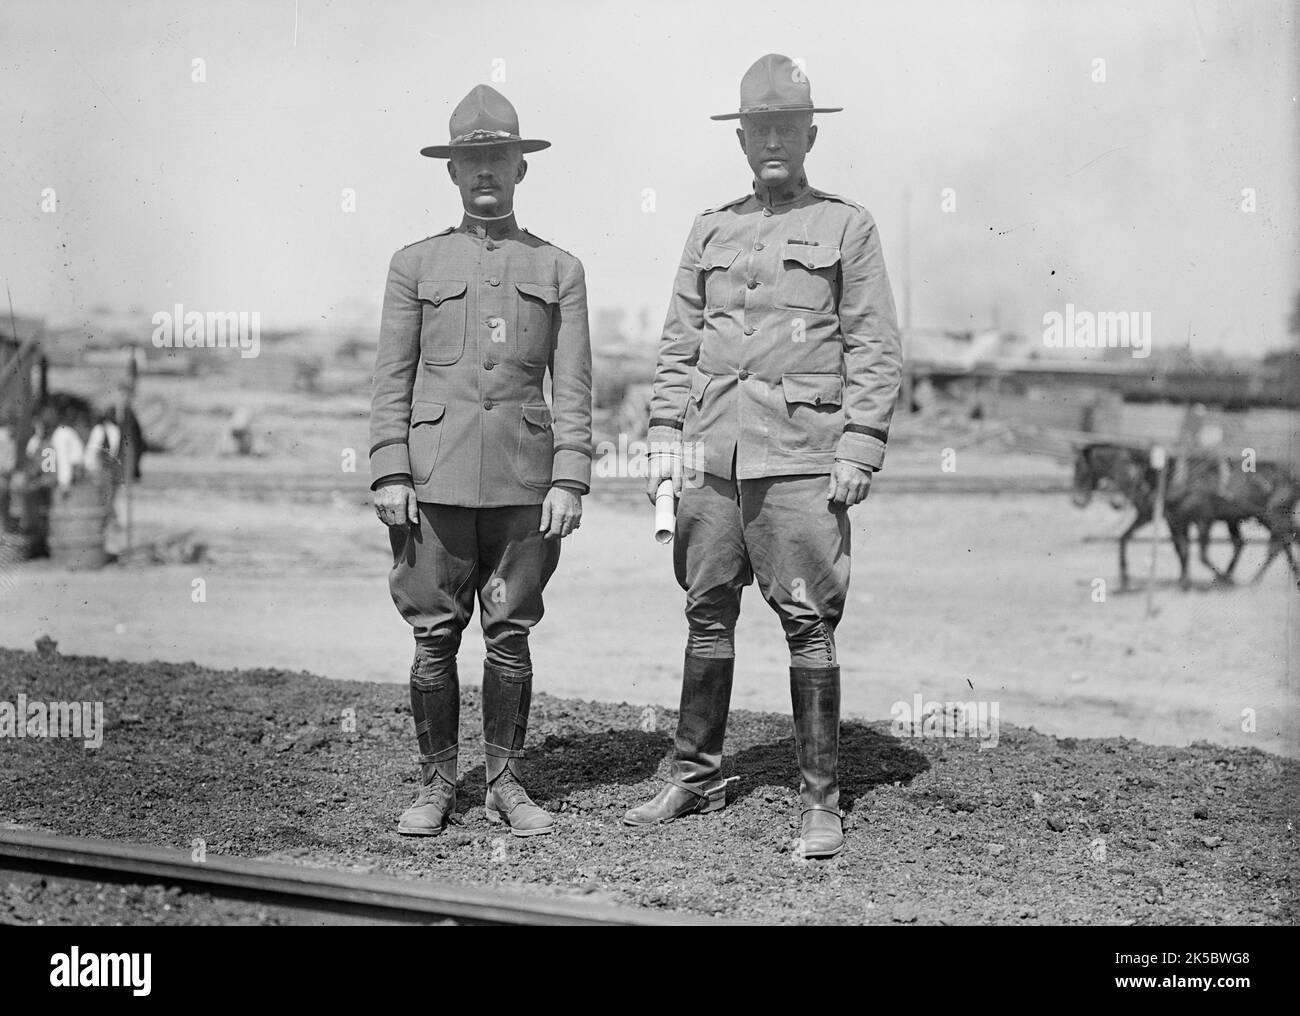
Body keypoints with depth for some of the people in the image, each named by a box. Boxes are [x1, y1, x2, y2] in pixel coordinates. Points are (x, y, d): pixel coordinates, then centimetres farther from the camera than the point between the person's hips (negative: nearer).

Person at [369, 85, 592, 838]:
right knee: (434, 637, 1)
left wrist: (569, 480, -5)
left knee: (511, 635, 4)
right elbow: (392, 379, 5)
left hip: (523, 481, 0)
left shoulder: (559, 269, 9)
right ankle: (437, 785, 12)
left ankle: (507, 783, 14)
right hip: (436, 478, 0)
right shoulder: (416, 265, 8)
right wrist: (390, 474, -4)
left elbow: (573, 387, 5)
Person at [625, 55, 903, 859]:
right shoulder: (710, 230, 15)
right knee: (707, 614, 9)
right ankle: (697, 777, 22)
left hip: (802, 457, -4)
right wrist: (666, 437, 6)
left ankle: (821, 801, 3)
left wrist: (859, 450, -9)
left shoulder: (847, 226, 4)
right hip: (714, 455, 4)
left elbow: (876, 350, -1)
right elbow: (678, 344, 15)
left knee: (809, 625, -4)